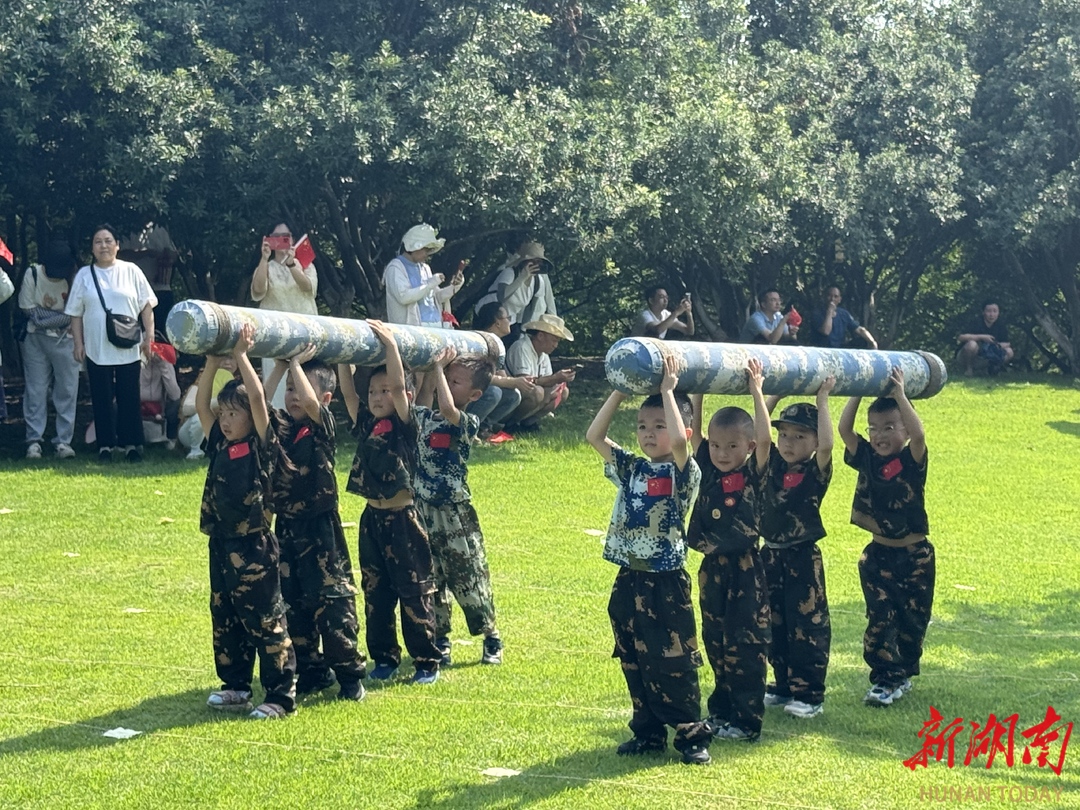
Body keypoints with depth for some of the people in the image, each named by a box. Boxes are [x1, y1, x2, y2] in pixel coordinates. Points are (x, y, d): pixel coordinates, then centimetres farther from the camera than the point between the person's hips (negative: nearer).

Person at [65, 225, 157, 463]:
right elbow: (75, 313, 7)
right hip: (97, 350, 1)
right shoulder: (84, 275, 6)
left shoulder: (131, 271, 3)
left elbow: (146, 307, 4)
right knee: (102, 399, 3)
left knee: (129, 398, 3)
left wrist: (149, 336, -3)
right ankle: (105, 445, 10)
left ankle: (132, 443, 10)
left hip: (128, 350, -1)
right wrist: (77, 343, 1)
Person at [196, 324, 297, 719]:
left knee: (266, 622, -3)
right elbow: (201, 406, 8)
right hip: (222, 547, 7)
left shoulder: (262, 447, -8)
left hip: (254, 549, -7)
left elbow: (258, 398, -18)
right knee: (225, 620, 14)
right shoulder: (219, 447, 10)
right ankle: (235, 686, 25)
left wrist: (241, 356, -14)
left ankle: (281, 695, 0)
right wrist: (212, 361, 1)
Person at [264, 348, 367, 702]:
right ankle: (311, 672, 22)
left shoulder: (324, 426, -8)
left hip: (320, 529, -6)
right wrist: (280, 368, -11)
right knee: (294, 606, 10)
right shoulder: (281, 426, 5)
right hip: (287, 529, 6)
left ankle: (350, 676, 5)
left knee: (333, 605, -4)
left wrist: (297, 363, -16)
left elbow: (309, 402, -27)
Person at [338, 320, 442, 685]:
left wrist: (389, 344, -19)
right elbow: (347, 392, 3)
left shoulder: (405, 426, -7)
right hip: (372, 519, 6)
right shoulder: (365, 425, 8)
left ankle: (427, 661, 6)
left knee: (414, 593, 0)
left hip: (403, 518, -6)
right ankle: (384, 658, 20)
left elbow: (398, 386, -20)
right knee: (375, 593, 10)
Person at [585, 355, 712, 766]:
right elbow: (594, 436, 5)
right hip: (628, 581, 6)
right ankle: (647, 732, 22)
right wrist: (620, 391, 1)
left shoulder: (682, 473, -7)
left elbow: (679, 440, -28)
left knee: (673, 663, -2)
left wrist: (668, 390, -19)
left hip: (666, 584, -6)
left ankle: (692, 734, 7)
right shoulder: (630, 469, 10)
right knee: (634, 662, 12)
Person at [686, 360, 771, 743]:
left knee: (745, 646, -2)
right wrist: (698, 393, -8)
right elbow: (694, 430, -1)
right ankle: (721, 710, 24)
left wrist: (756, 390, -16)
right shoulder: (707, 470, 2)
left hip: (745, 569, -5)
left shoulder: (752, 474, -8)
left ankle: (747, 719, 2)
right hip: (712, 568, 5)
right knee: (716, 643, 13)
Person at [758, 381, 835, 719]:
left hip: (803, 559, -5)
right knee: (774, 624, 13)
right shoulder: (772, 467, 4)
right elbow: (760, 436, -9)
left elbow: (827, 443, -25)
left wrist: (822, 400, -18)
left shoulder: (817, 472, -8)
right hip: (771, 556, 5)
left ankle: (809, 694, 6)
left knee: (807, 626, 0)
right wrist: (771, 396, -6)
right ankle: (783, 684, 26)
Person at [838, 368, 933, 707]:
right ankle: (884, 678, 4)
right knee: (880, 619, -2)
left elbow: (918, 434, -28)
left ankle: (902, 674, 24)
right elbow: (844, 429, -9)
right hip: (878, 555, 2)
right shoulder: (866, 459, 0)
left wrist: (900, 395, -27)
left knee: (912, 619, 9)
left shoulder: (912, 461, -9)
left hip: (914, 556, -2)